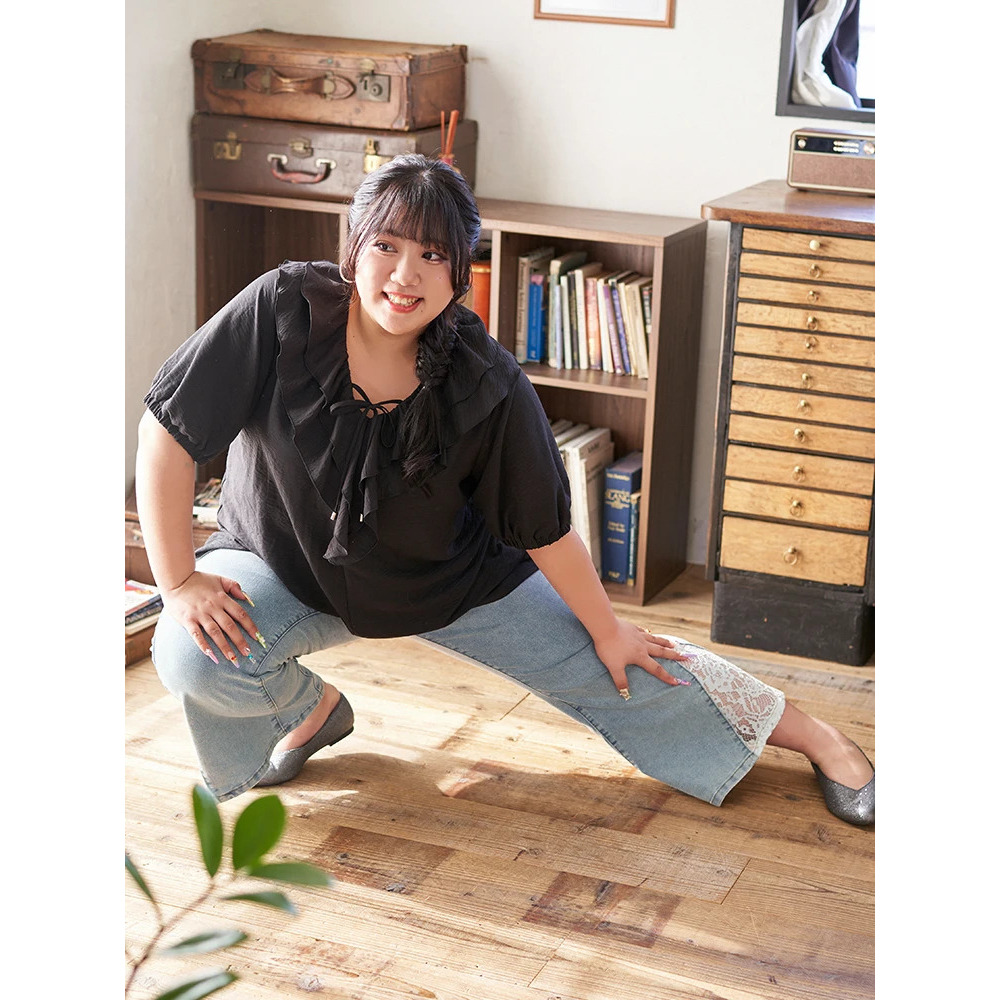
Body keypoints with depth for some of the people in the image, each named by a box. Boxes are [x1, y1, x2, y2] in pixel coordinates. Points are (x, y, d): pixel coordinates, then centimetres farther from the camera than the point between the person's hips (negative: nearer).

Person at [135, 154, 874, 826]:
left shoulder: (487, 388, -25)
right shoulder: (285, 310, -28)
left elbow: (545, 527, -12)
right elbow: (169, 431, -22)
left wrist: (607, 630, -3)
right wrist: (179, 581, -22)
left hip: (450, 578, 0)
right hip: (285, 567, 0)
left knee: (610, 669, 3)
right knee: (194, 658, -28)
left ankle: (812, 734, 22)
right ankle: (312, 708, 6)